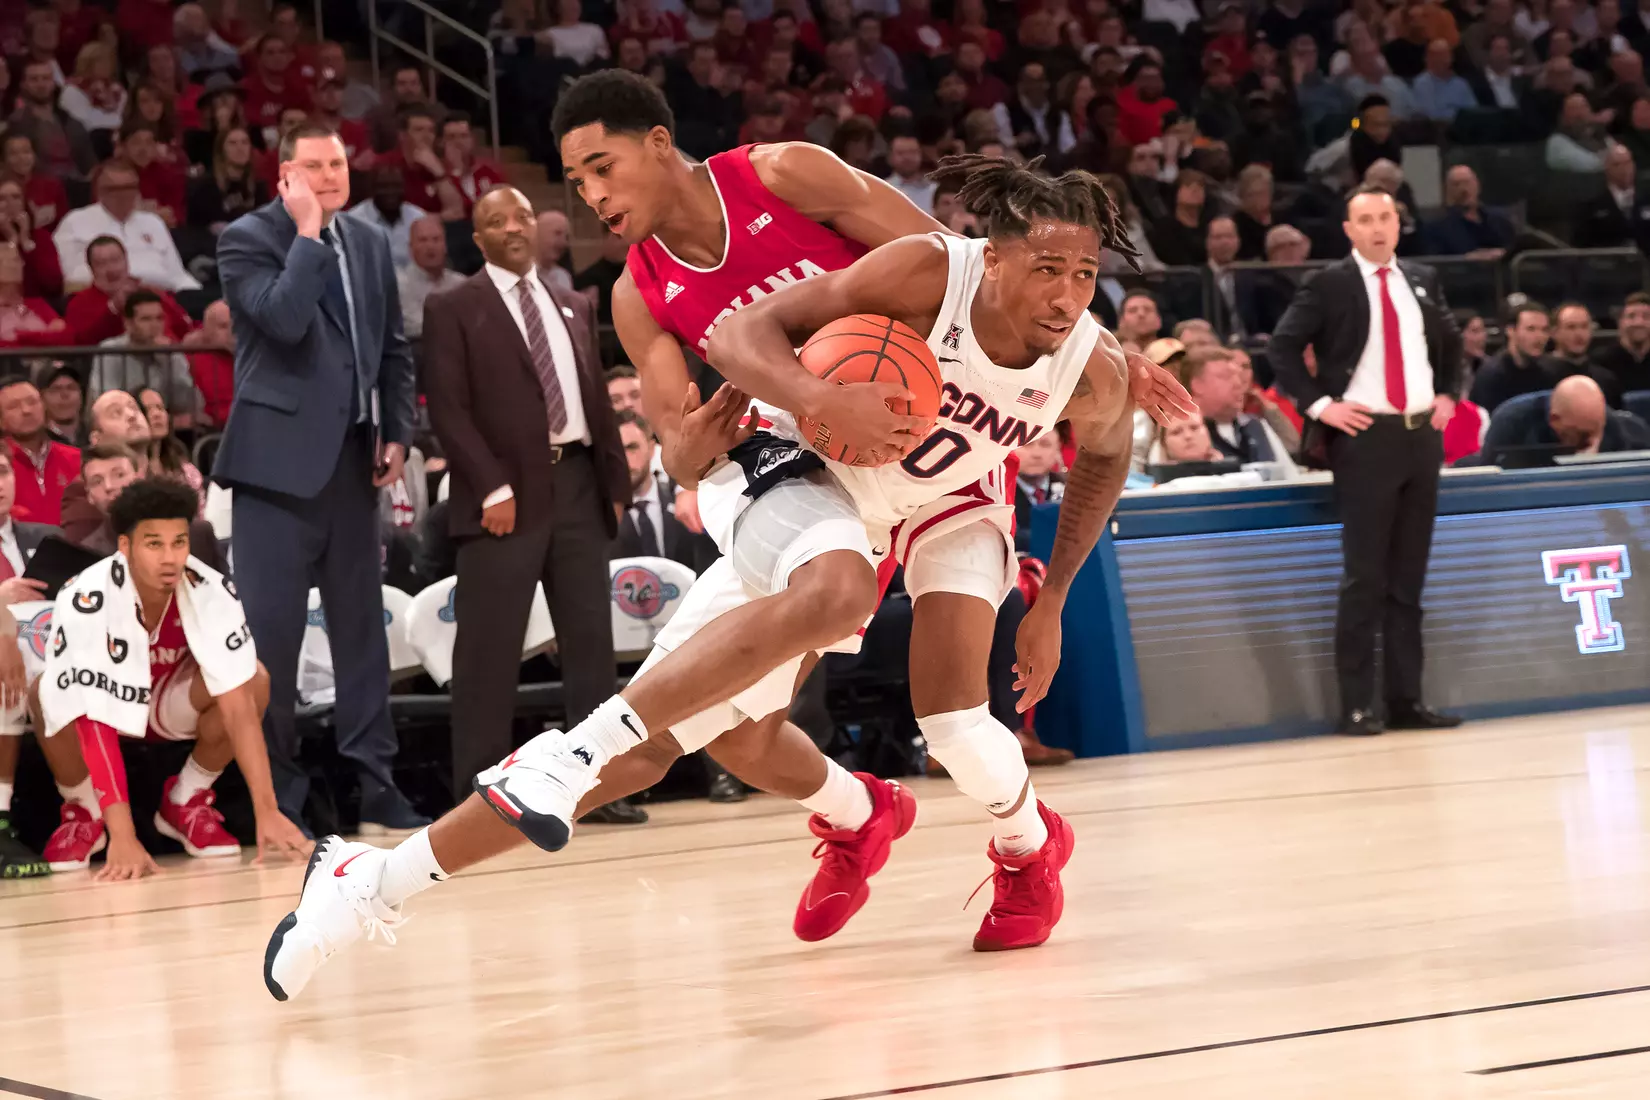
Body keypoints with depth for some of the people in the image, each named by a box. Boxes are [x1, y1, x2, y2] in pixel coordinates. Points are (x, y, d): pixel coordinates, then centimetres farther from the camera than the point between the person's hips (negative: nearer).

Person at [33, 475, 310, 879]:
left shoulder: (211, 593, -28)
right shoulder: (87, 601, -35)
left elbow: (238, 705, -30)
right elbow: (96, 723, -38)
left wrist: (267, 813, -39)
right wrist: (122, 839, -45)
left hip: (168, 702, 2)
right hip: (99, 706, -2)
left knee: (255, 680, -27)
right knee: (48, 692, -36)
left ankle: (186, 802, -1)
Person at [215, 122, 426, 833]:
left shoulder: (369, 245, 13)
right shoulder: (247, 240, -6)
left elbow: (393, 349, 18)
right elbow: (285, 319, -23)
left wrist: (397, 433, 7)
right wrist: (308, 233, -17)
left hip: (353, 458, 6)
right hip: (279, 457, -6)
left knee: (361, 626, 8)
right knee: (271, 628, -5)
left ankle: (372, 783, 12)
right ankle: (274, 792, 1)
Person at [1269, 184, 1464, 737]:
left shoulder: (1423, 280, 12)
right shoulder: (1329, 285, -4)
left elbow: (1450, 340, 27)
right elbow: (1282, 347, -7)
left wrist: (1446, 394, 14)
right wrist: (1320, 405, -12)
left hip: (1423, 434, 5)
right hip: (1365, 437, -5)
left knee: (1409, 576, 8)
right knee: (1365, 577, -6)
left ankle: (1407, 700, 11)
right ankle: (1357, 705, -3)